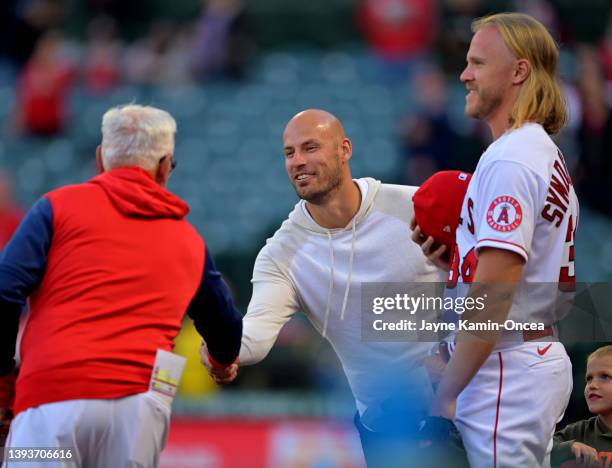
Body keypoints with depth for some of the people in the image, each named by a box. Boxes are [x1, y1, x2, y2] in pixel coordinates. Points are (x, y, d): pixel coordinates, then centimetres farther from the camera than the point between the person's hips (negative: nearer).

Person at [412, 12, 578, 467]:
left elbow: (493, 297, -20)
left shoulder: (509, 160, -15)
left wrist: (443, 395, -18)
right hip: (545, 357, 10)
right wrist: (456, 254, 10)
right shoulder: (549, 157, 17)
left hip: (505, 373, -10)